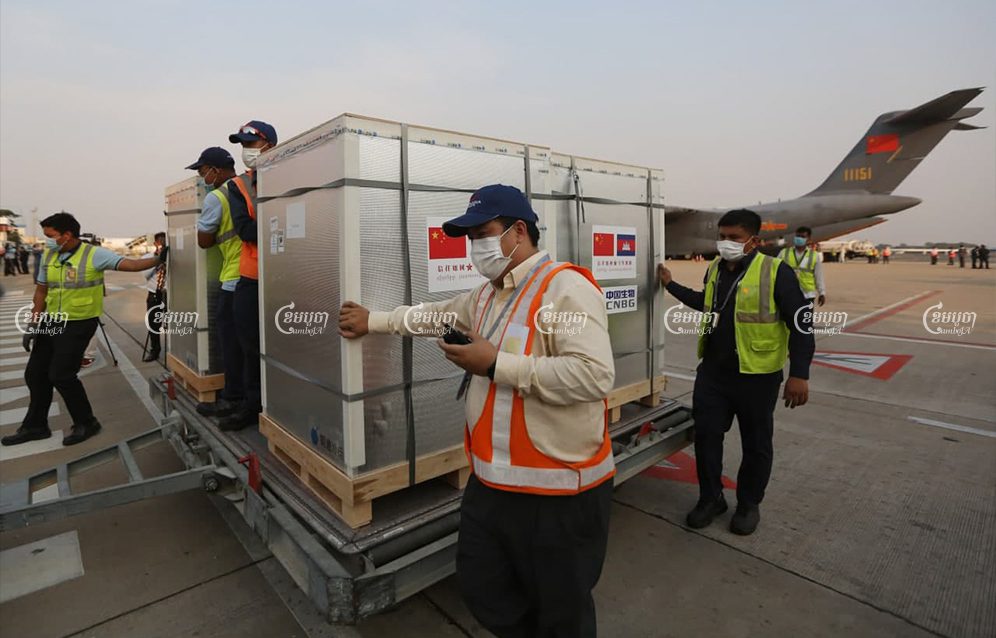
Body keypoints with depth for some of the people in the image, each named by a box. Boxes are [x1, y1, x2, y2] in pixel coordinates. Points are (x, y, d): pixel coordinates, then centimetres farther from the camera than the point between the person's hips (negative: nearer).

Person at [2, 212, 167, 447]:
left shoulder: (94, 254, -13)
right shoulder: (49, 256, 6)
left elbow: (130, 264, -23)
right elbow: (41, 291, 12)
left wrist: (158, 259, -38)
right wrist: (33, 325, 9)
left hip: (79, 324, -7)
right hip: (51, 322, 7)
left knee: (61, 375, -8)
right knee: (35, 374, 13)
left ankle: (86, 423, 10)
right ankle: (35, 426, 29)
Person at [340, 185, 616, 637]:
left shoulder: (566, 288, -19)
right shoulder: (487, 295, 11)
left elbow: (594, 375, -30)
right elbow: (434, 315, 26)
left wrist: (495, 364, -24)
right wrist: (372, 320, 32)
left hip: (558, 491, -8)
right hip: (491, 482, 9)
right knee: (481, 590, 23)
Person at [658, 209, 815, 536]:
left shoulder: (776, 272, -14)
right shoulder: (714, 269, 6)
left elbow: (801, 324, -14)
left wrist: (799, 374, -19)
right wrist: (671, 285, 22)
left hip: (756, 376, -5)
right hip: (713, 371, 5)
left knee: (755, 444, 11)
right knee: (706, 434, 9)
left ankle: (749, 505, 31)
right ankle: (711, 497, 27)